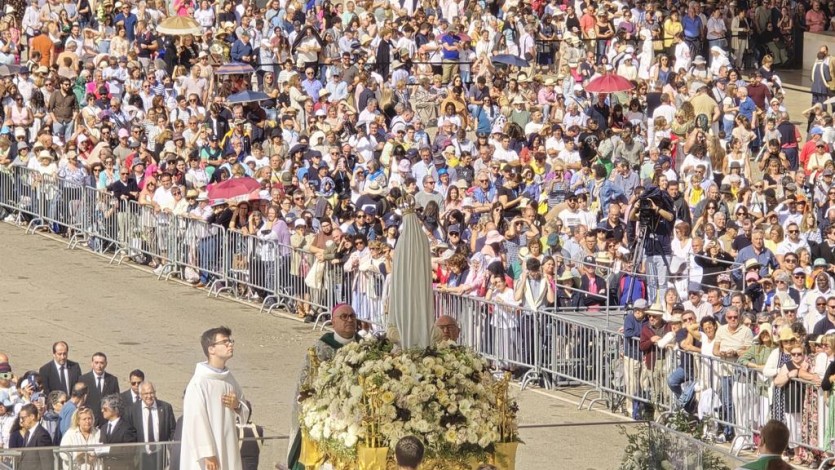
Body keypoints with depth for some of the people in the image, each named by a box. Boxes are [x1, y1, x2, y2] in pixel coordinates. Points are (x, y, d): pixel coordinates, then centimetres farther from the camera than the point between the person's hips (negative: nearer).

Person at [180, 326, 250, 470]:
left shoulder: (229, 379, 11)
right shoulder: (199, 383, -13)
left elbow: (244, 414, 19)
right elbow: (197, 420, -17)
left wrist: (237, 406, -5)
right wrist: (207, 454, -21)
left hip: (228, 450, 8)